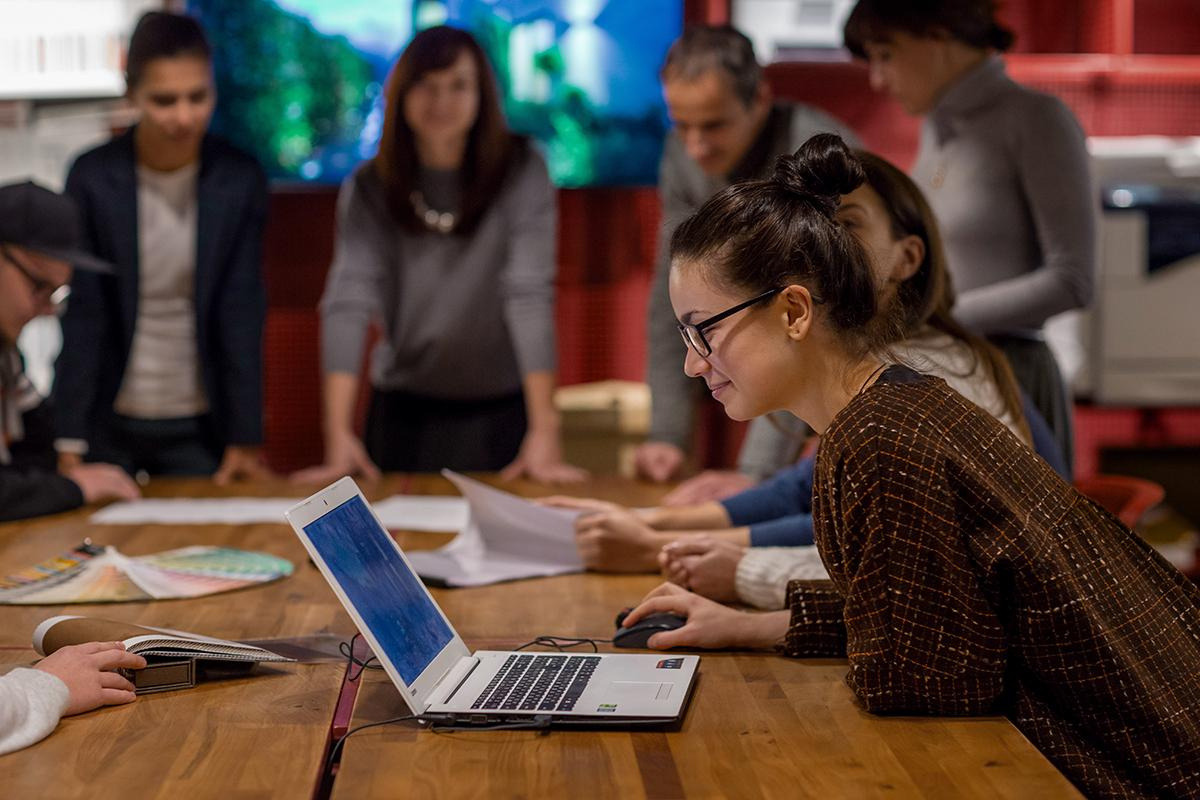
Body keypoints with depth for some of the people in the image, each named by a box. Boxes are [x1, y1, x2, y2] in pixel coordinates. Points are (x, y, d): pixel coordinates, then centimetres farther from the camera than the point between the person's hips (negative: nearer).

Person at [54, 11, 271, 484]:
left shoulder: (240, 179, -6)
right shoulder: (93, 177, -9)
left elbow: (242, 314, -5)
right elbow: (82, 315, -8)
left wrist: (245, 439, -9)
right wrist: (70, 440, -12)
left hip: (198, 427, 1)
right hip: (107, 424, 0)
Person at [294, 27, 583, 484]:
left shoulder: (521, 173, -10)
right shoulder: (369, 188, -6)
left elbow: (531, 295, -18)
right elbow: (348, 302, -16)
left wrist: (545, 432, -26)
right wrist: (339, 435, -27)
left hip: (501, 412, -1)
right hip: (403, 410, 1)